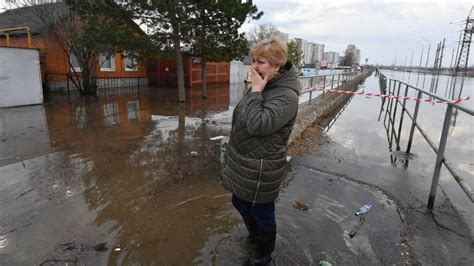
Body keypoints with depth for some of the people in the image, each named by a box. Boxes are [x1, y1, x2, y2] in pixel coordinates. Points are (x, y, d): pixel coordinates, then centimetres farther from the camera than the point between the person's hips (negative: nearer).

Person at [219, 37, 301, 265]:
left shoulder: (286, 96, -23)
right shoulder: (262, 87, 4)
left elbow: (257, 125, -33)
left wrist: (255, 91, -27)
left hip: (260, 169, -9)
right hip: (243, 163, 9)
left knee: (262, 212, 13)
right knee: (240, 203, 26)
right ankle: (254, 235, 55)